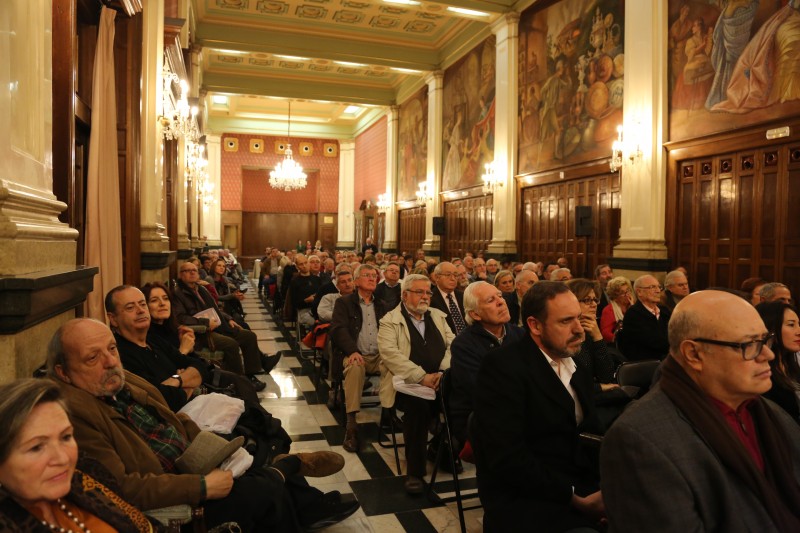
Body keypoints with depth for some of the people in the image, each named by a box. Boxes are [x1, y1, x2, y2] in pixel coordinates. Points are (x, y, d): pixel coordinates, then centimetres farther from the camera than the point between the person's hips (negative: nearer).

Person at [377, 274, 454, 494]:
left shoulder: (438, 316, 18)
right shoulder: (390, 321, 2)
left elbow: (452, 345, 10)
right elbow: (390, 354, -12)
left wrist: (444, 372, -10)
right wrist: (422, 377, -20)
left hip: (440, 380, 4)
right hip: (408, 383, -4)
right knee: (418, 405, -34)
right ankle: (415, 471, -17)